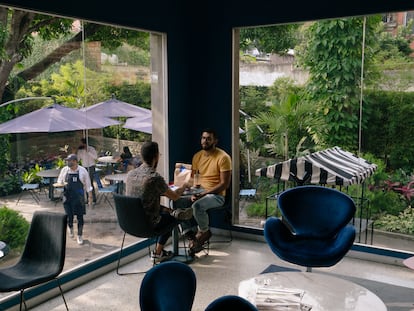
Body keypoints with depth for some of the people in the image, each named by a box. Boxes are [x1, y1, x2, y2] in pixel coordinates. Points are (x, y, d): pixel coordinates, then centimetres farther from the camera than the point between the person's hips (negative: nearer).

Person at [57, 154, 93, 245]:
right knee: (69, 216, 3)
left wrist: (90, 196, 4)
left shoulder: (82, 171, -3)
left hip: (79, 198, -1)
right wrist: (61, 184, -12)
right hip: (67, 197, 1)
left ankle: (79, 236, 17)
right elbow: (59, 181, 12)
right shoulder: (64, 170, 2)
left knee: (80, 217, 1)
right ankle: (70, 227, 38)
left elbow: (87, 184, 4)